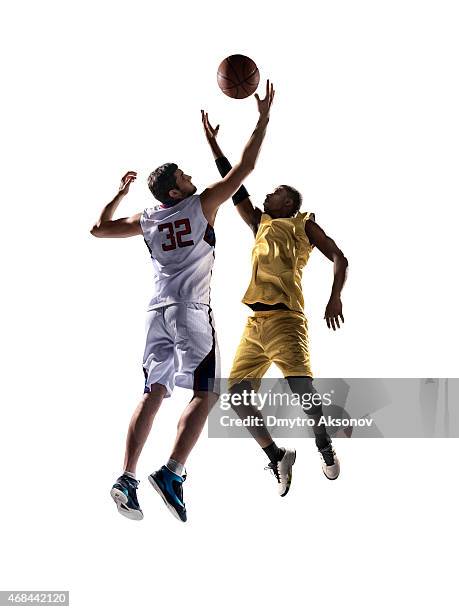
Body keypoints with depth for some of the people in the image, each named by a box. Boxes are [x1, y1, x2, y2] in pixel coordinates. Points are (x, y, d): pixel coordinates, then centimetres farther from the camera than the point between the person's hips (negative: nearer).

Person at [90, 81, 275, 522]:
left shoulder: (145, 220, 15)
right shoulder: (201, 205, 2)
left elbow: (98, 229, 26)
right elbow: (244, 167, 4)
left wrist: (120, 193, 37)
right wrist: (264, 117, 12)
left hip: (157, 311, 6)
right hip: (191, 309, -6)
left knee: (153, 394, 6)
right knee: (204, 394, -5)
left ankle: (127, 478, -2)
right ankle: (171, 474, -18)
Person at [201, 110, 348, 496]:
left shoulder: (304, 225, 9)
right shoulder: (259, 224, 24)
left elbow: (339, 258, 3)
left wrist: (335, 297, -13)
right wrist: (213, 144, 23)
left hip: (285, 318, -6)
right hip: (255, 322, 6)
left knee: (300, 383, -22)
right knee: (237, 393, -2)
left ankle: (324, 444, 5)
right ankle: (278, 457, 10)